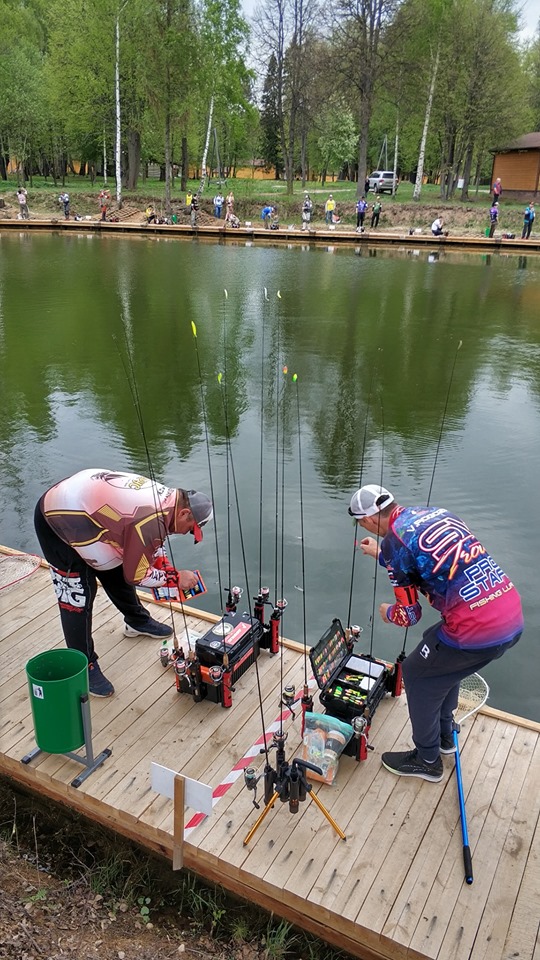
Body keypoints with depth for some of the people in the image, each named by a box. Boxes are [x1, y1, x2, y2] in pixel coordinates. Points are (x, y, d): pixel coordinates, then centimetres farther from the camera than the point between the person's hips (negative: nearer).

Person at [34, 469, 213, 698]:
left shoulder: (165, 497, -5)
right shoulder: (151, 520, -32)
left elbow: (150, 544, 16)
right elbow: (136, 575, -19)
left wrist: (166, 569, 7)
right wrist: (176, 578, -9)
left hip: (83, 503, 10)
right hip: (56, 519, -10)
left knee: (115, 571, 20)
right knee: (78, 597, -5)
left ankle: (137, 622, 41)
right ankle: (84, 667, 7)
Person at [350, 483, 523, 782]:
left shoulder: (393, 541, -9)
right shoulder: (435, 511, 12)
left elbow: (409, 615, -2)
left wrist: (387, 613, 19)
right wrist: (380, 555, 38)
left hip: (476, 631, -8)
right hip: (514, 617, 8)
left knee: (417, 674, 16)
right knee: (442, 658, 31)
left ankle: (427, 760, 31)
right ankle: (444, 735, 47)